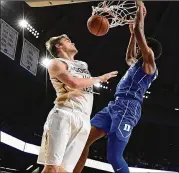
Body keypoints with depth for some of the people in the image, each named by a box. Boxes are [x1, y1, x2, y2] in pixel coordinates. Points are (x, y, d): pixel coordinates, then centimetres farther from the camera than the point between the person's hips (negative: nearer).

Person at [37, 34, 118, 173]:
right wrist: (99, 79, 3)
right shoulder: (56, 63, 7)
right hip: (64, 115, -6)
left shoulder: (83, 65, 30)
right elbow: (74, 83, -7)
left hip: (84, 121, 6)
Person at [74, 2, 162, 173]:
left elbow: (139, 32, -2)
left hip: (127, 109, -9)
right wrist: (132, 34, 44)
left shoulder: (149, 62, 1)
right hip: (114, 106, 9)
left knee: (114, 157, -18)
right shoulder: (137, 64, 26)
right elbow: (129, 57, 48)